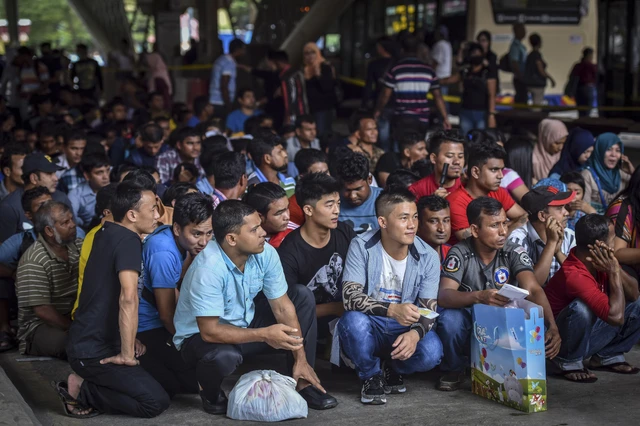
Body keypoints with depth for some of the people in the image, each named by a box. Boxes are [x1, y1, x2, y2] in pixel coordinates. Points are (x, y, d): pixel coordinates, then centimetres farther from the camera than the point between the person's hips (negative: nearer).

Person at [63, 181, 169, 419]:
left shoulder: (108, 233, 11)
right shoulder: (128, 240, -18)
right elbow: (128, 298, -31)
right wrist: (127, 354, -25)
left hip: (87, 341, 10)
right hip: (94, 351, -10)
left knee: (162, 376, 18)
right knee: (156, 402, -13)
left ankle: (85, 381, 10)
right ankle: (81, 391, -6)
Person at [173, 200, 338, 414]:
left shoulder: (265, 253, -14)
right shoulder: (208, 269, -32)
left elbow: (282, 307, -8)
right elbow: (210, 331, -31)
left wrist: (301, 359, -11)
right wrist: (264, 334, -33)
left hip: (246, 322, 7)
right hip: (202, 336, -6)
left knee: (302, 296, -5)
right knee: (224, 356, -40)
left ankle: (303, 382, 2)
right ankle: (210, 393, -2)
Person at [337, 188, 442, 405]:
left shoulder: (428, 257, -9)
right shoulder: (361, 247, -15)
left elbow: (428, 309, -8)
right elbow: (350, 297, -24)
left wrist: (415, 333, -32)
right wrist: (392, 310, -41)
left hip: (405, 329, 2)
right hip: (370, 326, -1)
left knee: (431, 352, -29)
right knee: (354, 320, -35)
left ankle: (391, 369, 8)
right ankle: (371, 376, -4)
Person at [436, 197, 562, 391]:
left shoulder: (514, 252, -9)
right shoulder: (460, 253, -14)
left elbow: (533, 290, -23)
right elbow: (444, 295, -27)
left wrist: (552, 326, -41)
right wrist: (478, 296, -47)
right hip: (469, 325, -1)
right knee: (450, 317, -35)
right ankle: (454, 369, -4)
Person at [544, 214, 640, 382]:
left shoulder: (601, 261, -8)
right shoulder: (574, 275, -34)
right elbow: (616, 316, -39)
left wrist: (616, 270, -23)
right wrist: (614, 272, -30)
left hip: (586, 335, 8)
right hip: (560, 340, -8)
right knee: (581, 308, -38)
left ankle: (607, 356, 8)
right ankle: (569, 362, -12)